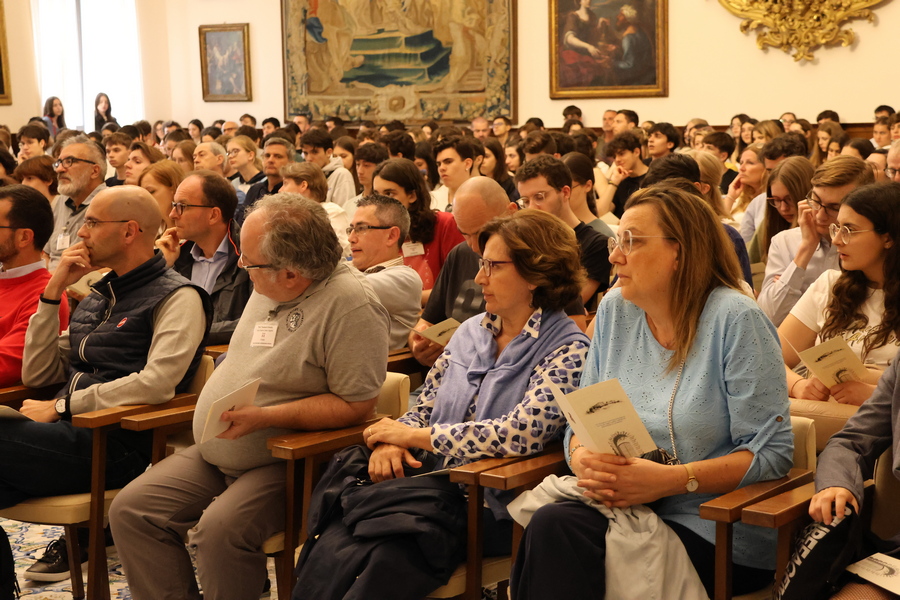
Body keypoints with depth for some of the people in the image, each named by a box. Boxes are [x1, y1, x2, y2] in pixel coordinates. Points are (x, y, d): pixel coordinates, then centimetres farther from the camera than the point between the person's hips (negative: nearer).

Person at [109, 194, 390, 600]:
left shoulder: (351, 303, -21)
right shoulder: (267, 287, 6)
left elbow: (355, 403, -22)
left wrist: (264, 417, -25)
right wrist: (220, 399, 7)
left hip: (288, 464, -8)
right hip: (213, 454, 9)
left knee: (219, 529, -31)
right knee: (130, 511, -2)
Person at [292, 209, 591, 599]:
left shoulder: (567, 348, -6)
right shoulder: (472, 331, 16)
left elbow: (522, 431, -19)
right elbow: (425, 406, 19)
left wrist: (413, 435, -10)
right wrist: (391, 441, -6)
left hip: (489, 505, -5)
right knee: (333, 544, -25)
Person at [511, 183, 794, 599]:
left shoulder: (734, 319, -10)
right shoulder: (614, 310, 9)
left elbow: (772, 452, -13)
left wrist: (669, 480, -23)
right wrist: (583, 459, -12)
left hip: (718, 534, -5)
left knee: (554, 533, -27)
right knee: (551, 524, -27)